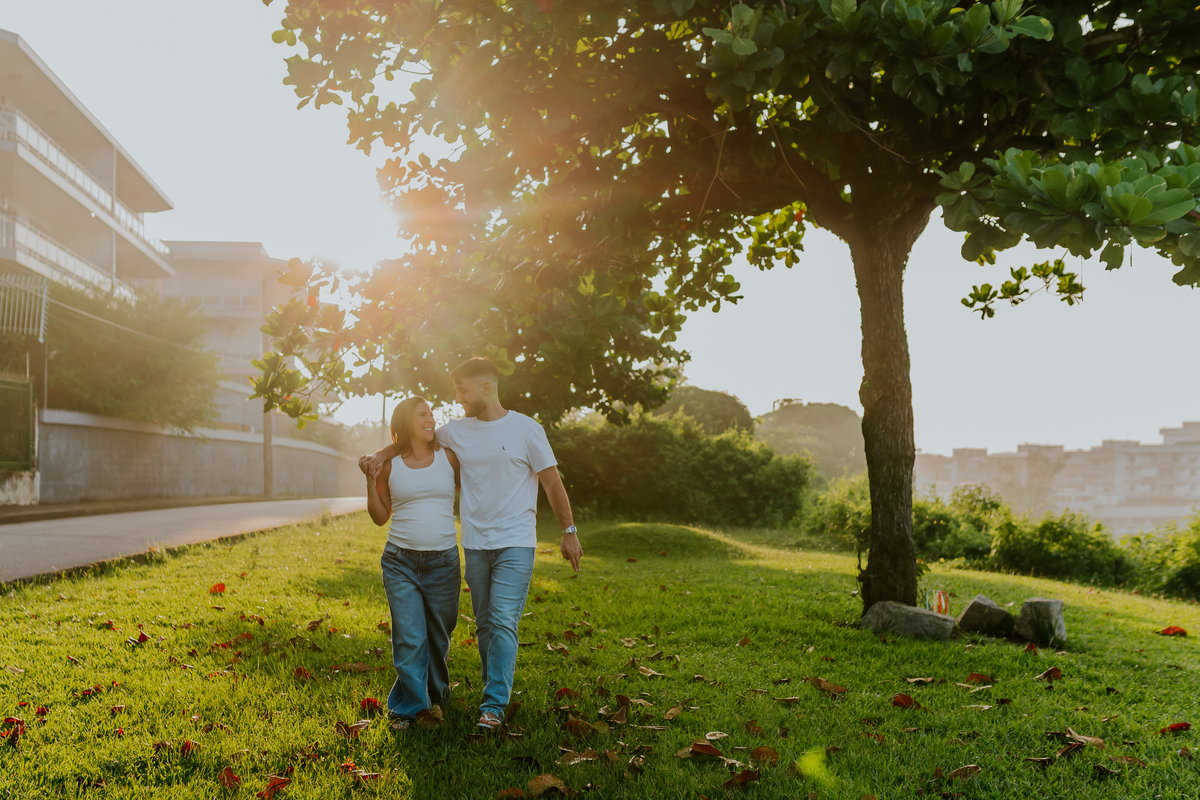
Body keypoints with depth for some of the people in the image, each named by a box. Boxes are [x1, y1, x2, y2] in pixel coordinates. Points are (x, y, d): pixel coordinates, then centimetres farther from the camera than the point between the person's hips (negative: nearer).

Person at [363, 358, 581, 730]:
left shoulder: (526, 429, -5)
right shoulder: (456, 431, 7)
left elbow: (552, 481, -1)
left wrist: (569, 531, -1)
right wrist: (383, 453, 1)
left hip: (515, 543, -4)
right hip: (474, 543, 5)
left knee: (502, 622, -13)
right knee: (484, 625, 10)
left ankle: (494, 705, -8)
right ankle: (497, 693, 23)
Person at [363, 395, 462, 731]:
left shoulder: (448, 457, 5)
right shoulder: (389, 464, 4)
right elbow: (380, 517, 8)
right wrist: (370, 480, -2)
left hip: (443, 562, 1)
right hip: (400, 562, -1)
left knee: (439, 636, 12)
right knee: (409, 639, -6)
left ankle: (436, 693, 35)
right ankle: (409, 706, 9)